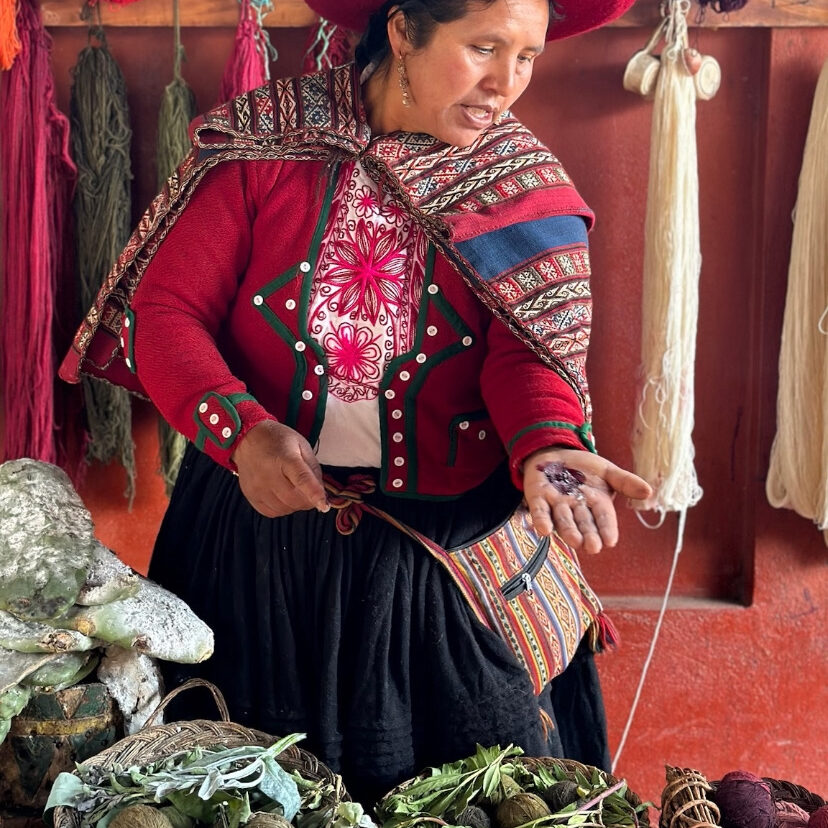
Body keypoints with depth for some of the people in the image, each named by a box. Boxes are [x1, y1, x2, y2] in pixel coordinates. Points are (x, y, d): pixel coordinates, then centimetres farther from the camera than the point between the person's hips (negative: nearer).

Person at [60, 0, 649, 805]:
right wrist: (242, 431, -26)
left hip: (445, 549, 1)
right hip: (261, 522, 0)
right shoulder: (263, 144, -7)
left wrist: (546, 452, -35)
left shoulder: (527, 190, -3)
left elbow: (530, 350, -14)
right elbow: (165, 308, -9)